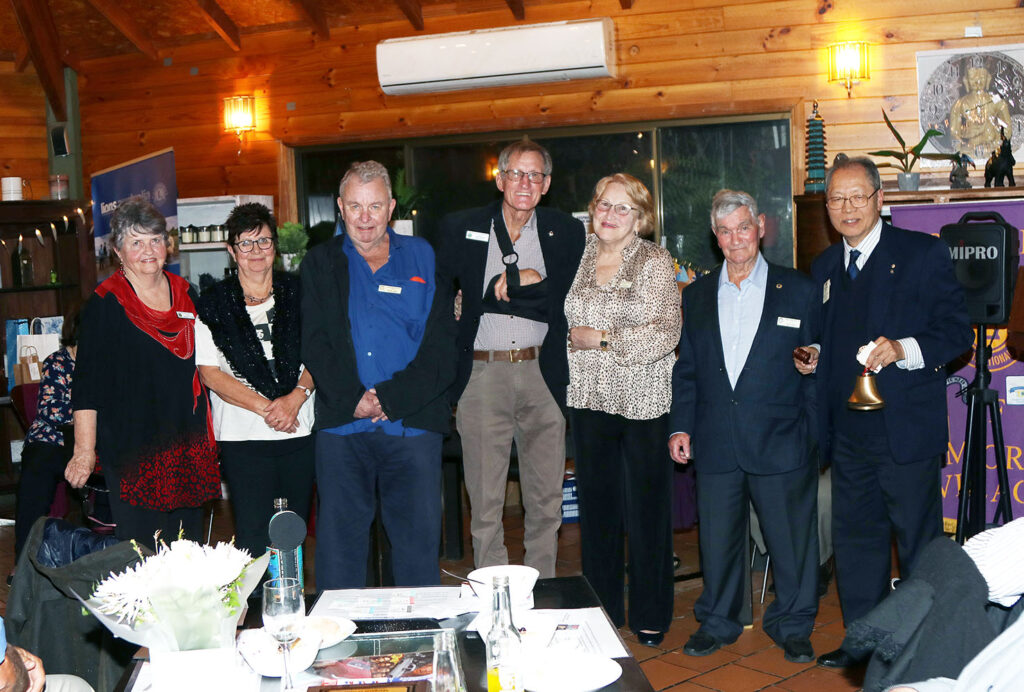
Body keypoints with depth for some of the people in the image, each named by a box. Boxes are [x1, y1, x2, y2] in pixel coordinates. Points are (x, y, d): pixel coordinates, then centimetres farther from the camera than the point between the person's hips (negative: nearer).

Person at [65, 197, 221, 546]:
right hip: (132, 446, -5)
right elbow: (88, 382, -6)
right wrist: (84, 449, -13)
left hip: (187, 445, 5)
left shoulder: (185, 293, 11)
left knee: (189, 547, 8)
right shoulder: (105, 304, -4)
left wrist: (206, 437, 19)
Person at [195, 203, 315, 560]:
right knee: (253, 537, -6)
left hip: (300, 431, 3)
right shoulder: (212, 305, 2)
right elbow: (210, 373, -2)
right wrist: (266, 408, -12)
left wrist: (296, 397, -9)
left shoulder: (297, 294, 9)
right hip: (244, 436, -2)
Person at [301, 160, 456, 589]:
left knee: (419, 543, 3)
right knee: (339, 544, 4)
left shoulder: (422, 257, 10)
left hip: (413, 423, 0)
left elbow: (442, 345, 1)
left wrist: (391, 397, -11)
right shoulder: (320, 263, 13)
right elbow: (313, 344, 3)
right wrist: (353, 400, -12)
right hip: (341, 426, 1)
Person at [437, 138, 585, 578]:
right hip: (482, 375, -1)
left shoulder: (566, 232, 7)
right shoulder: (460, 229, 4)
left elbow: (567, 305, -1)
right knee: (484, 503, 3)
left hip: (543, 375, 2)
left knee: (546, 500, 9)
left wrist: (509, 286, -10)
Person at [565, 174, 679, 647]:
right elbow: (564, 318, 21)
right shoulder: (579, 257, 9)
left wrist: (601, 338, -13)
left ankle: (650, 616, 17)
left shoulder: (655, 262, -5)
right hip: (589, 400, 4)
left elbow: (665, 334, -14)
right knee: (596, 506, 10)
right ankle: (602, 610, 23)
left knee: (646, 509, 4)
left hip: (643, 403, -4)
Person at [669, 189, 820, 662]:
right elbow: (685, 370, 13)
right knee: (717, 539, 11)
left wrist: (816, 437, -3)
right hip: (715, 445, 2)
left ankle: (792, 627, 26)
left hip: (781, 444, -2)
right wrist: (680, 426, 4)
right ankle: (717, 623, 29)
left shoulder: (799, 291, 2)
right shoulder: (695, 296, 10)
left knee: (791, 540, 6)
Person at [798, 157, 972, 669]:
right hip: (847, 430, 6)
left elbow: (957, 332, -8)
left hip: (905, 429, -5)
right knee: (855, 537, 13)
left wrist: (903, 350, -23)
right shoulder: (824, 266, 14)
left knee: (919, 541, 3)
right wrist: (812, 358, 4)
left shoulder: (923, 253, -4)